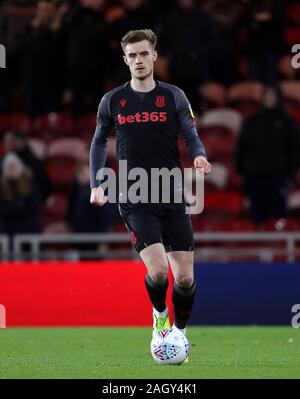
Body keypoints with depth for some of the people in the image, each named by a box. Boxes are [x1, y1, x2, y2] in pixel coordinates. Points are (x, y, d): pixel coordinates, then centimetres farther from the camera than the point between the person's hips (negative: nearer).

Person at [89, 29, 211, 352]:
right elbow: (99, 141, 17)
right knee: (158, 271, -19)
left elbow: (191, 136, 1)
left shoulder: (173, 96, 3)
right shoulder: (112, 101, 5)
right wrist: (96, 184, 8)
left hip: (173, 198, 1)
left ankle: (179, 332, 23)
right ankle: (160, 315, 13)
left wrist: (199, 156, -21)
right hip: (135, 201, -1)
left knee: (185, 278, -2)